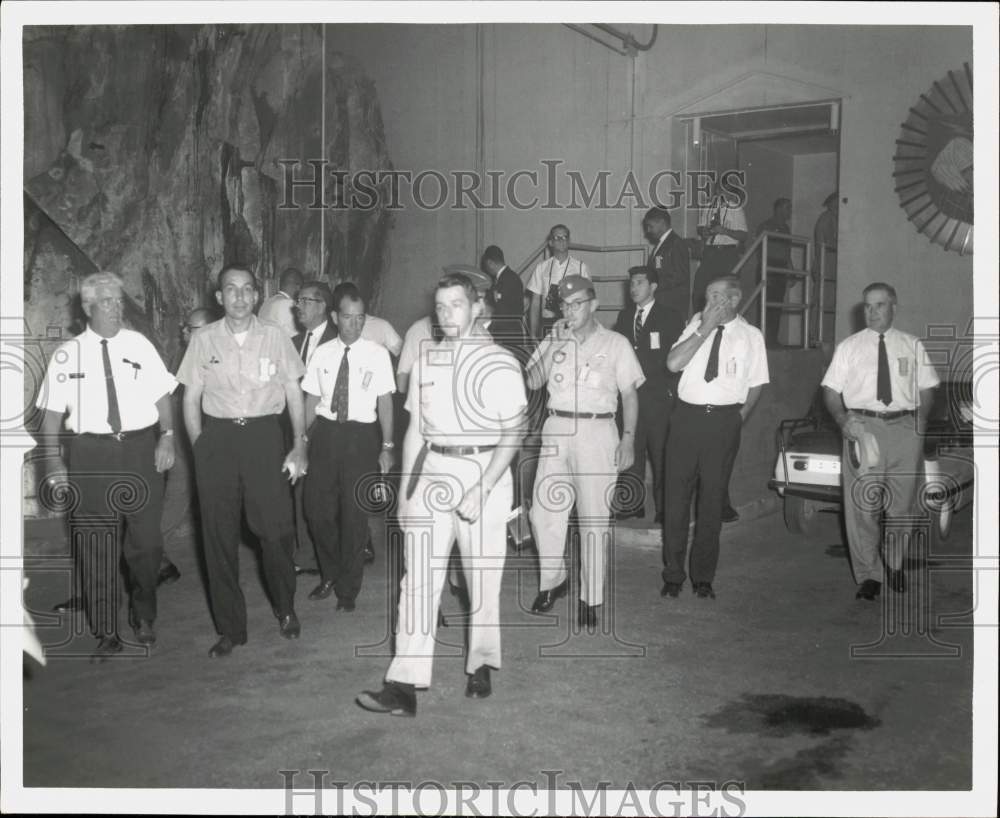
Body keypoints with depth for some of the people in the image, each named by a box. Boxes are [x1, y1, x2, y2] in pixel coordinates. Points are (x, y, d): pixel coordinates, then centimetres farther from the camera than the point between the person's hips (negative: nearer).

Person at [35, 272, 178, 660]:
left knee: (146, 540, 5)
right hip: (89, 454, 0)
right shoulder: (67, 355, 2)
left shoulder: (140, 345, 5)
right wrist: (53, 459, -6)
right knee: (94, 547, 5)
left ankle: (143, 616, 31)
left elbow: (162, 395, 5)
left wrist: (167, 435, -8)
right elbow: (51, 413, 3)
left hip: (141, 450, 1)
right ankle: (106, 634, 20)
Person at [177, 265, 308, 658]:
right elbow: (191, 399, 9)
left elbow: (294, 393, 8)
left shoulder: (274, 336, 4)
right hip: (217, 437, 1)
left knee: (277, 530, -4)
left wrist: (300, 445, 1)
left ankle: (286, 610, 23)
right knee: (219, 536, 4)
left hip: (264, 435, -1)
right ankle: (230, 629, 18)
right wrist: (200, 448, 1)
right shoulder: (204, 339, 6)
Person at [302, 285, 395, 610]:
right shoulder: (321, 354, 5)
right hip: (325, 431, 2)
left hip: (361, 436, -2)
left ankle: (348, 588, 21)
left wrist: (387, 447, -5)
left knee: (354, 513, 4)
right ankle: (330, 575, 30)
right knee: (317, 509, 5)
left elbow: (385, 402, -1)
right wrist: (304, 441, 4)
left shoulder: (377, 354, -2)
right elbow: (311, 401, 8)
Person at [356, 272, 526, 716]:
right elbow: (415, 430, 14)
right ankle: (404, 685, 1)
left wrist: (480, 491, -17)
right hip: (432, 472, 4)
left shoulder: (499, 362, -5)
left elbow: (512, 433, -9)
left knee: (483, 579, 8)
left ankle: (480, 665, 28)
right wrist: (404, 490, 10)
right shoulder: (426, 361, 10)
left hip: (484, 474, -3)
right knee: (418, 580, -2)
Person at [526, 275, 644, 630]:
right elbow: (532, 382, 1)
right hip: (556, 428, 3)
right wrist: (554, 346, -8)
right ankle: (552, 581, 24)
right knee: (543, 511, 4)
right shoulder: (554, 340, 11)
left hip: (597, 431, -3)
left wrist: (629, 438, -5)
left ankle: (590, 599, 9)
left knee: (594, 517, -1)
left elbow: (629, 395, 3)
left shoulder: (616, 344, 3)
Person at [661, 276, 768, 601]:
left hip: (723, 421, -1)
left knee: (712, 499, 6)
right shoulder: (697, 324, 4)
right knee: (676, 496, 3)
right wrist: (704, 329, -13)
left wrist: (741, 416, 3)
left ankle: (703, 576, 20)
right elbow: (673, 363, -10)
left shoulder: (751, 336, 3)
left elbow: (756, 384, 12)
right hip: (687, 416, 1)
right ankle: (673, 574, 14)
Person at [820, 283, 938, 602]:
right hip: (862, 426, -1)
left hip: (905, 429, 2)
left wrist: (921, 418, -7)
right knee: (861, 507, -2)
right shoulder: (848, 347, 7)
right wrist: (842, 419, -14)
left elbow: (926, 389, 12)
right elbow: (831, 390, 4)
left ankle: (894, 565, 28)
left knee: (901, 504, 9)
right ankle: (868, 575, 8)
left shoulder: (913, 346, 11)